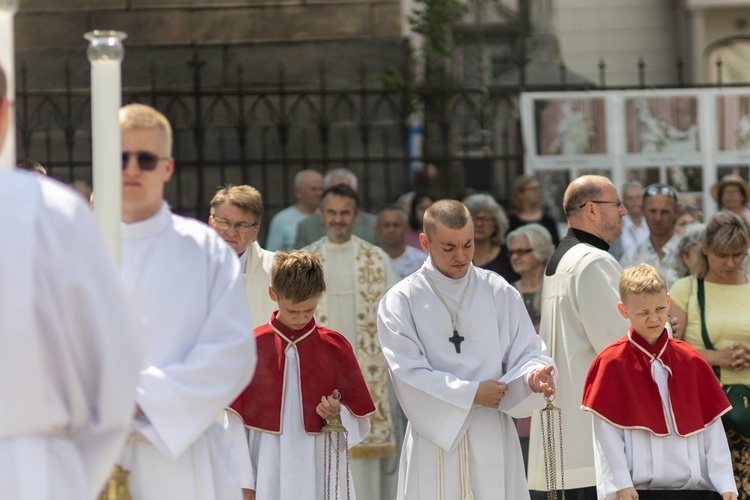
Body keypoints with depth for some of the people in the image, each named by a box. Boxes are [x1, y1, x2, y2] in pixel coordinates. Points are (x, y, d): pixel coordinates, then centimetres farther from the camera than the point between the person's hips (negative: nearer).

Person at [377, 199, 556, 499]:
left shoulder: (499, 293, 6)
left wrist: (533, 375, -19)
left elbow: (526, 353, 4)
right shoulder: (399, 302, -1)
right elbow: (410, 374, -8)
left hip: (493, 439, 2)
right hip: (434, 436, -2)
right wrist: (471, 393, -12)